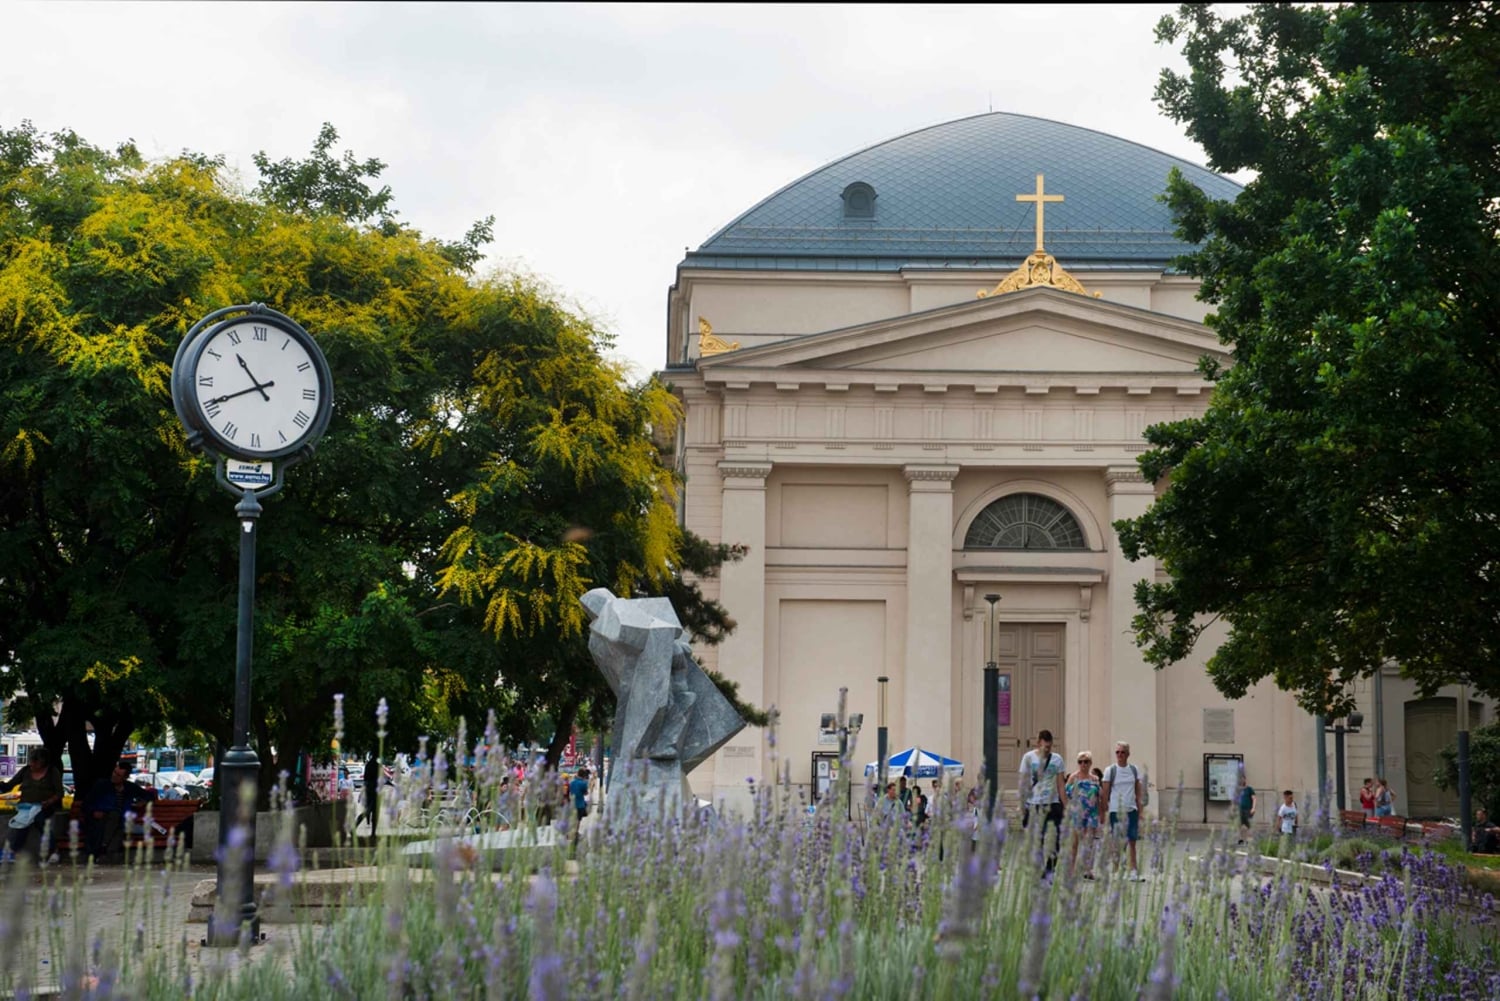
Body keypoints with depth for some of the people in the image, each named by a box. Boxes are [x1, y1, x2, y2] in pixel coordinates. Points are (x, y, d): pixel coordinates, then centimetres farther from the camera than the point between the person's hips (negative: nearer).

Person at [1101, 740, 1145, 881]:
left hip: (1131, 810, 3)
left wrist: (1140, 811, 7)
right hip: (1116, 810, -3)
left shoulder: (1134, 770, 8)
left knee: (1132, 841, 3)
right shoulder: (1110, 770, -1)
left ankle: (1134, 871, 6)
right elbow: (1105, 793, 0)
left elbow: (1138, 792, 11)